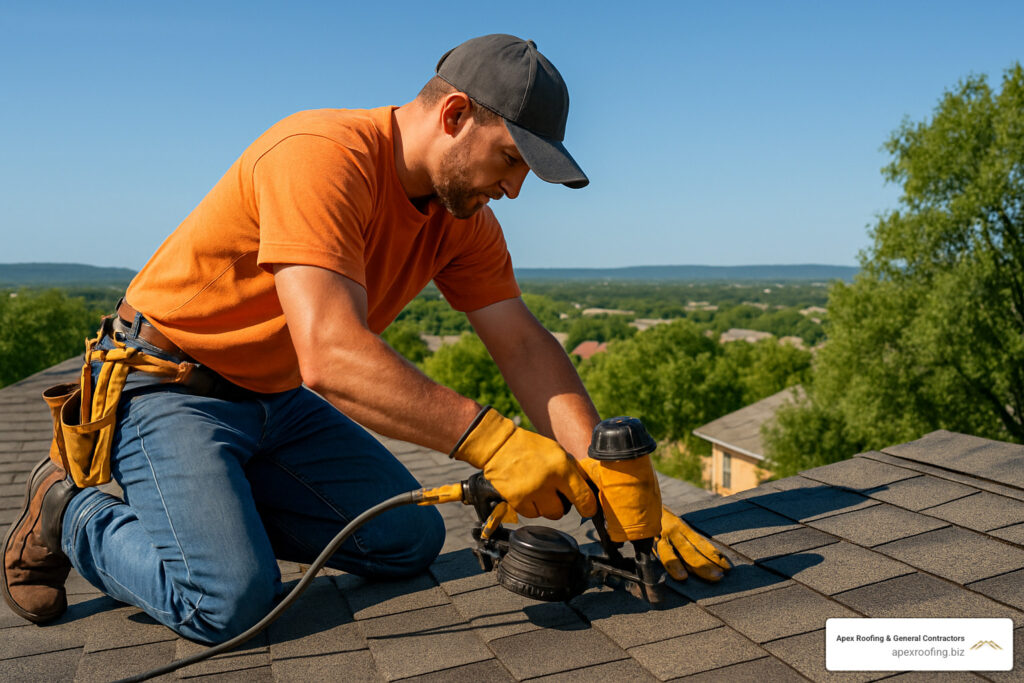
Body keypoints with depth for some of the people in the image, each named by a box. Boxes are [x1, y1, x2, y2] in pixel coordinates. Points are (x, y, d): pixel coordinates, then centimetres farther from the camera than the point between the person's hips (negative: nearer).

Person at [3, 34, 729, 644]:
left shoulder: (464, 219, -3)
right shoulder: (323, 155, -29)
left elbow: (525, 346, -8)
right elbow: (331, 355, -39)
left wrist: (613, 477, -18)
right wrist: (486, 437, -45)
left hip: (278, 398, 8)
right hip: (165, 387, -7)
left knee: (412, 541, 2)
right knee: (230, 599, -22)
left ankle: (217, 500, 15)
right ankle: (73, 509, 7)